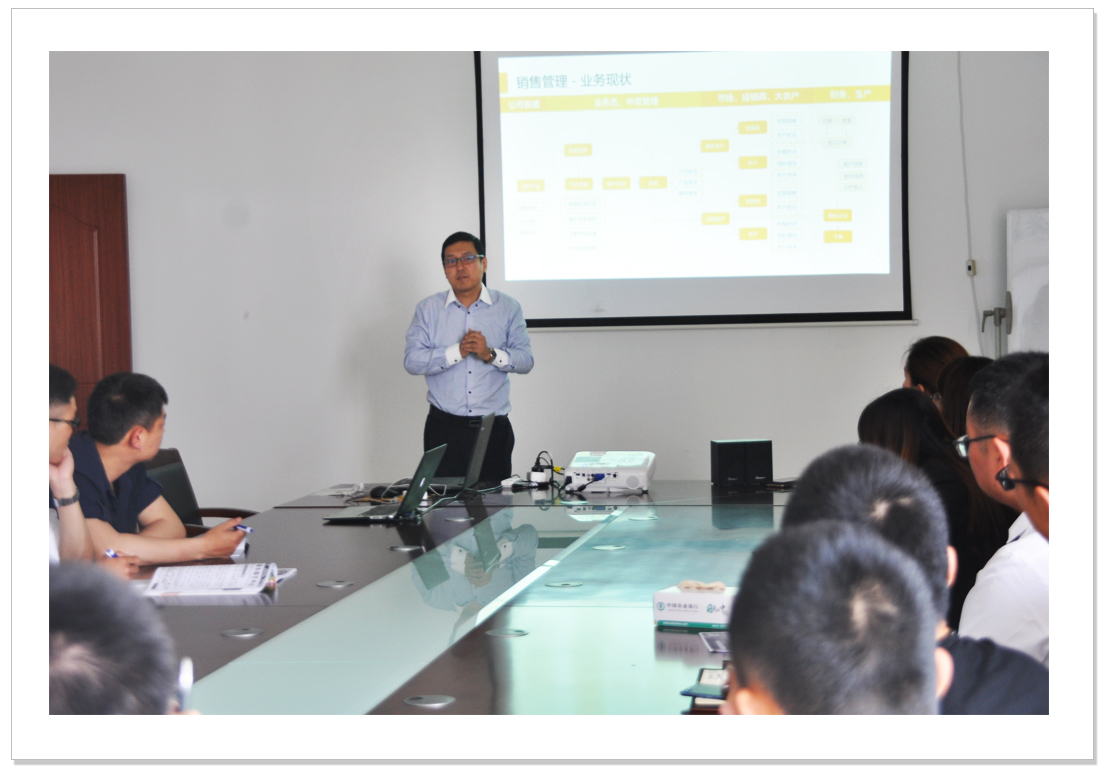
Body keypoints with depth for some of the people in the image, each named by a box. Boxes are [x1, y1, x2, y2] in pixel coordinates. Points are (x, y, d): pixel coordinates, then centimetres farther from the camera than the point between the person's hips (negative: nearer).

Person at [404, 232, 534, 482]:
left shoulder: (508, 308, 7)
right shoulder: (428, 309, 6)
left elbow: (526, 360, 1)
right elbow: (412, 360, -4)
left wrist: (491, 354, -16)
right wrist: (458, 352, -15)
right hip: (444, 427, 0)